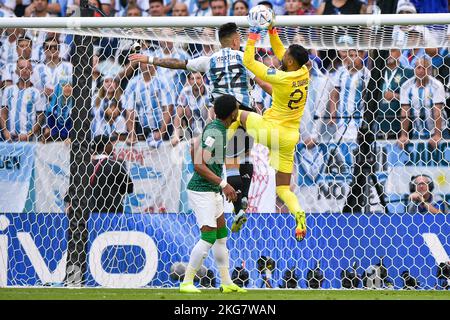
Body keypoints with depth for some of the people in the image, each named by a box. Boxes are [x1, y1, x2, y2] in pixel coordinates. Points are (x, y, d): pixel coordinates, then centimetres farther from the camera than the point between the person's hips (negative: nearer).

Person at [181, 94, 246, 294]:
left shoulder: (214, 128, 9)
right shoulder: (214, 133, -21)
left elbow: (194, 149, 22)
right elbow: (199, 165, -26)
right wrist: (223, 184, -27)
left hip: (212, 191, 10)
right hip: (202, 191, -10)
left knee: (222, 236, 13)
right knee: (208, 238, -11)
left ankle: (227, 283, 19)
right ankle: (187, 282, -4)